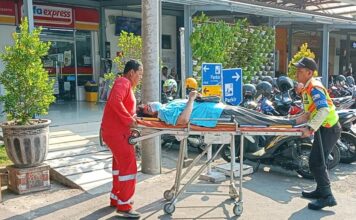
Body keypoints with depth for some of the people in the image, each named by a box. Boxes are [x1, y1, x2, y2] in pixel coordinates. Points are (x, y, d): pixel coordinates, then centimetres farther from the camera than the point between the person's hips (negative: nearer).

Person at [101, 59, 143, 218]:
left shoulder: (127, 85, 20)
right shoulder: (123, 82, -14)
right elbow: (115, 101, -31)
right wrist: (129, 119, -27)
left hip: (118, 131, 11)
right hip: (115, 132, -11)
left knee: (120, 164, 20)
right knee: (129, 166, -9)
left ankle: (116, 198, 33)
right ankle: (124, 206, -1)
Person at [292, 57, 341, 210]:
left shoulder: (314, 88, -20)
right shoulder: (306, 88, 11)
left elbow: (324, 110, -33)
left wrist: (310, 128, -38)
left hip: (329, 129, -10)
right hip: (324, 128, 10)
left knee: (316, 163, -11)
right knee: (316, 161, 18)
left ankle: (327, 197, -3)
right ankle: (321, 190, 31)